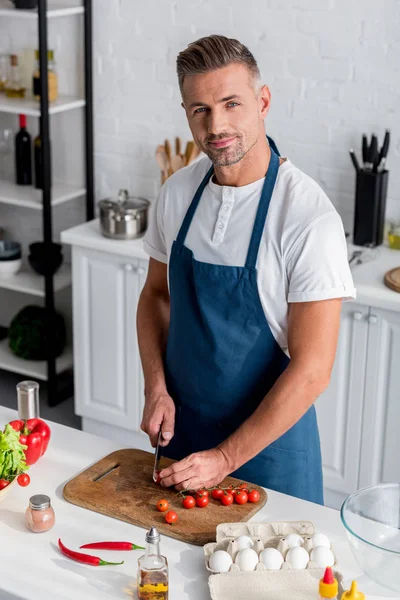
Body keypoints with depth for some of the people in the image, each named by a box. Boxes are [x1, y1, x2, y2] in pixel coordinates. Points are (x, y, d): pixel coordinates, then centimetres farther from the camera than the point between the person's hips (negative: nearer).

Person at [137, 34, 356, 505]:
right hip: (181, 423, 5)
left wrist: (226, 458, -19)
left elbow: (311, 370, -21)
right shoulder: (177, 193, -5)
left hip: (269, 435, -5)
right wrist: (156, 389, -4)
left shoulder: (310, 218, -23)